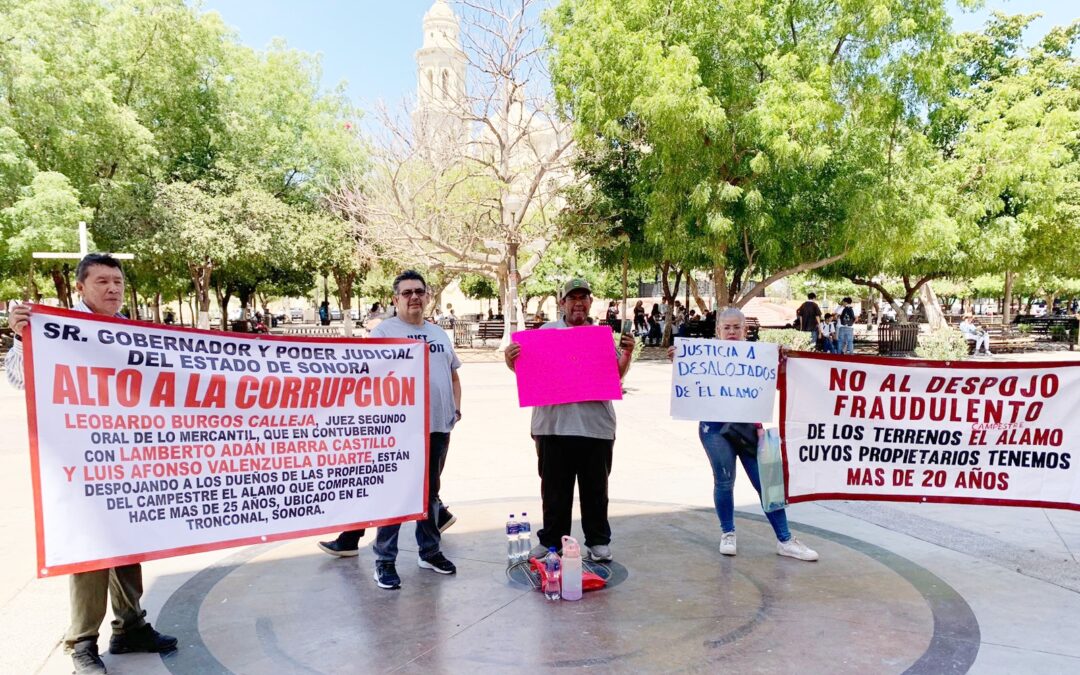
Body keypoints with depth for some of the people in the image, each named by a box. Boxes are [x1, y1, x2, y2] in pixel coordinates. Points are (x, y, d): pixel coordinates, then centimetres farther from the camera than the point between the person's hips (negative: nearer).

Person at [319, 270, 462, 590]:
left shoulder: (439, 333, 17)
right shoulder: (384, 331, -2)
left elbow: (453, 374, 23)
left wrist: (456, 408, 12)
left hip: (438, 426, 6)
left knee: (430, 490, 16)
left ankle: (429, 551, 28)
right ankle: (385, 560, 10)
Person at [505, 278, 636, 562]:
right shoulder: (546, 332, 7)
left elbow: (617, 375, 11)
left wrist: (627, 354, -6)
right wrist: (510, 360, -14)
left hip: (596, 424, 1)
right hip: (553, 424, -1)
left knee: (595, 488, 11)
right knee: (554, 488, 10)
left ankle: (598, 541, 24)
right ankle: (551, 540, 24)